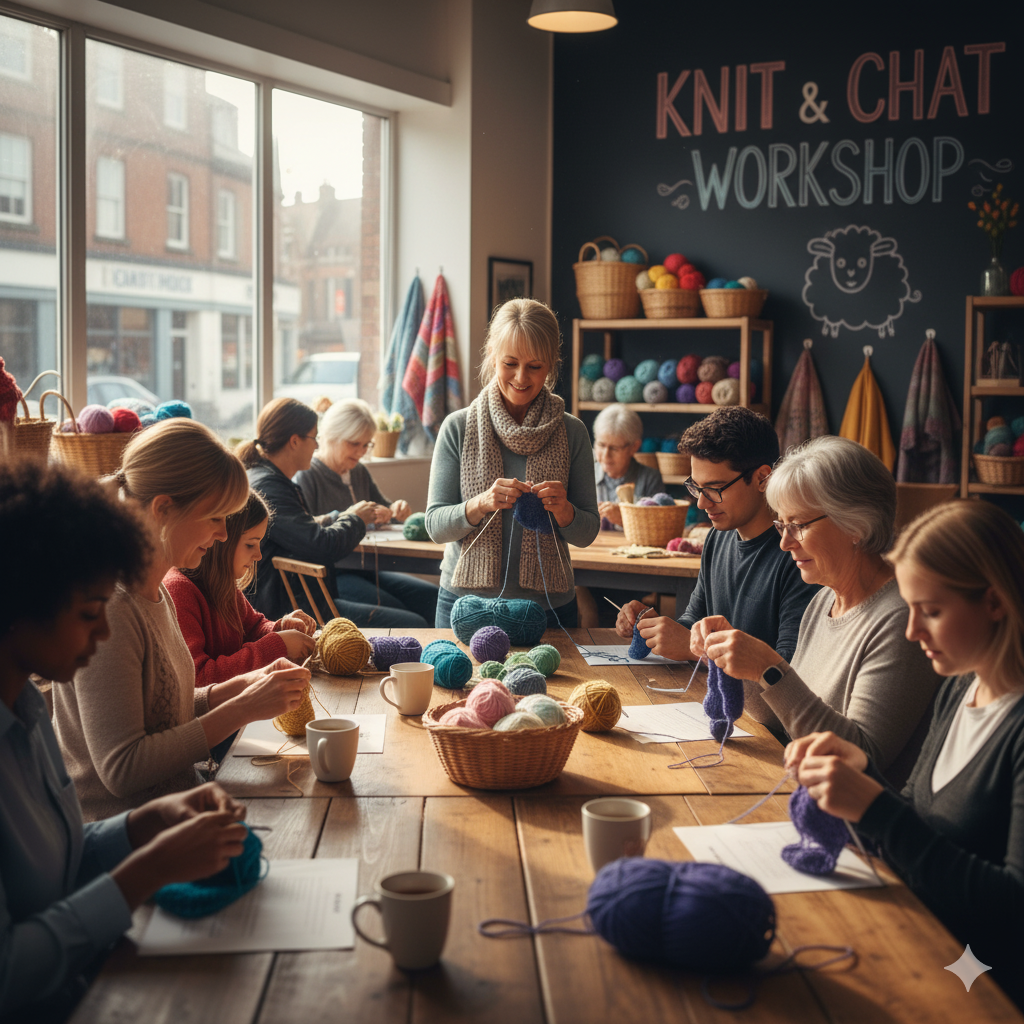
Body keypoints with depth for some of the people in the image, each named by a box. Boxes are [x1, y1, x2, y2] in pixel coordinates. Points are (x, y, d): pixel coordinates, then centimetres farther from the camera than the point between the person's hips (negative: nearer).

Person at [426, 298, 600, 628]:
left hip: (548, 606, 1)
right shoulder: (459, 427, -3)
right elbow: (435, 526, -6)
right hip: (466, 603, -1)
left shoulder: (572, 432, 0)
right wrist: (481, 503, -24)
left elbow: (587, 533, 1)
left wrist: (563, 510, -20)